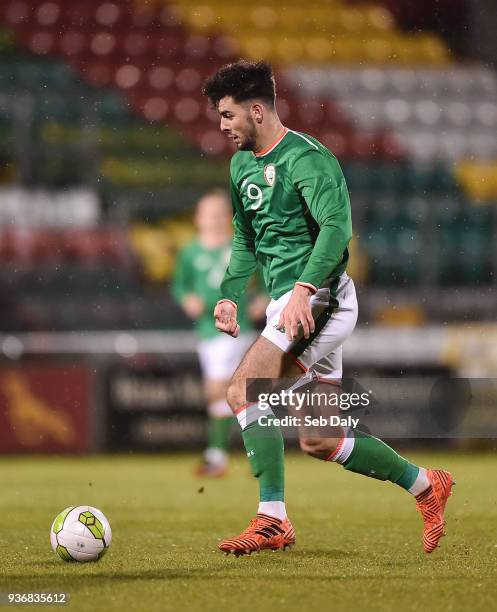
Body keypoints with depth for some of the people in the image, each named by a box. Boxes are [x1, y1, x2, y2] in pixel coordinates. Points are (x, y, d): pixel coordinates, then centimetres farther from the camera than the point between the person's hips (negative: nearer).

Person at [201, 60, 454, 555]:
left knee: (243, 389, -22)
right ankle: (426, 486, 22)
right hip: (290, 304, 10)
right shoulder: (242, 164, 16)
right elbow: (245, 239, 26)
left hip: (320, 297, -10)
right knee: (319, 441, 8)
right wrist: (229, 295, 13)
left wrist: (304, 288, -34)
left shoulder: (305, 158, -12)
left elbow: (336, 226, -24)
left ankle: (272, 520, -21)